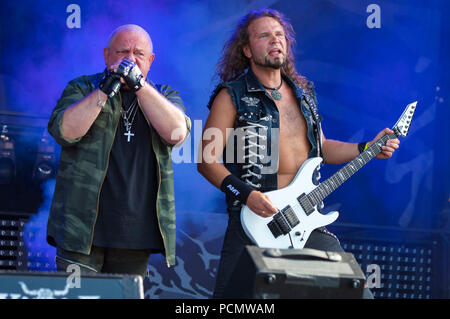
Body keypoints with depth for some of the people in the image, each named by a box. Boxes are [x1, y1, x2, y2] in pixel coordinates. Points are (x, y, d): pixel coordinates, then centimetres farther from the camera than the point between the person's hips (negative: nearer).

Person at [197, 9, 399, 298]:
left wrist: (368, 149, 14)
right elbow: (207, 160, -6)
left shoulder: (303, 92, 15)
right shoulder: (232, 97, -3)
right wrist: (245, 194, -19)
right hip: (253, 218, -5)